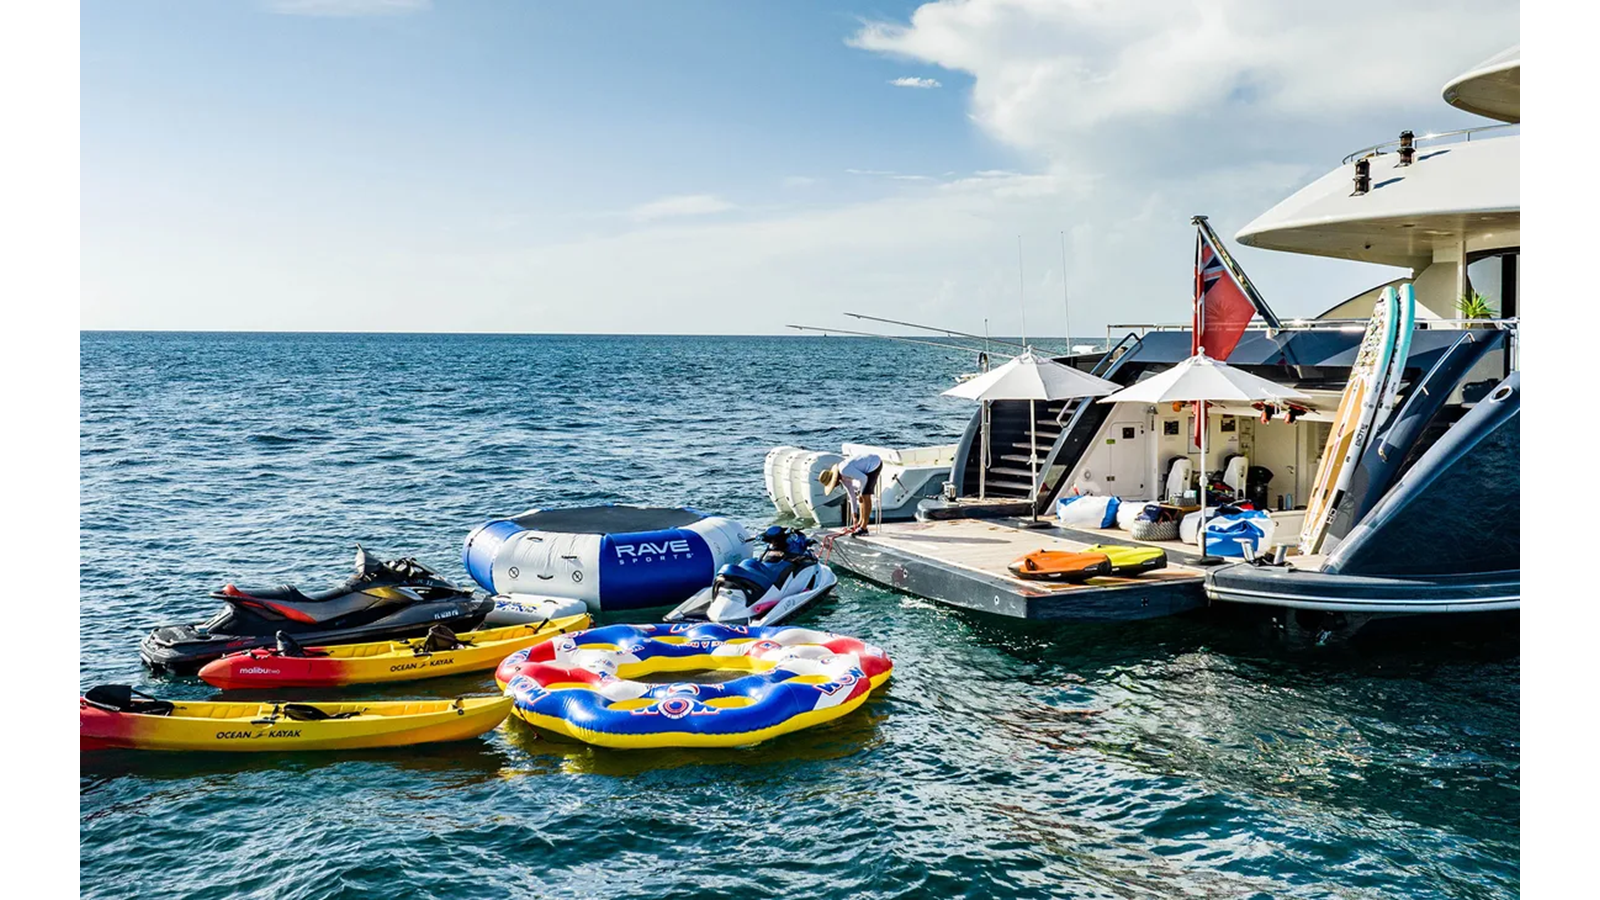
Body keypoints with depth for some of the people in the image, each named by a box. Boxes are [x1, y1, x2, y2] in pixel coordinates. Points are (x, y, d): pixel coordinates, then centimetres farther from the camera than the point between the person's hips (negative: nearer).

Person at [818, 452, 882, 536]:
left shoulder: (844, 470, -25)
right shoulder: (842, 478, 5)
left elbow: (863, 478, -27)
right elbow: (852, 495, 11)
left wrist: (860, 494, -10)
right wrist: (855, 517, 13)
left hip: (874, 464, -10)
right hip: (868, 465, 10)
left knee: (865, 495, -13)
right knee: (862, 495, 15)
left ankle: (863, 528, -11)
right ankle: (860, 523, 24)